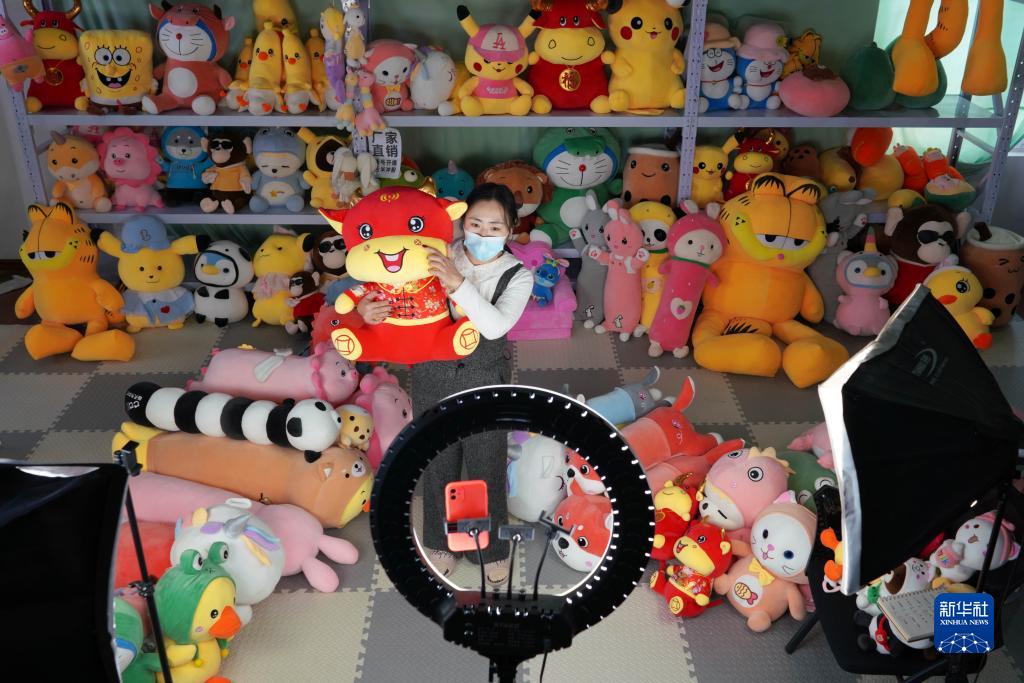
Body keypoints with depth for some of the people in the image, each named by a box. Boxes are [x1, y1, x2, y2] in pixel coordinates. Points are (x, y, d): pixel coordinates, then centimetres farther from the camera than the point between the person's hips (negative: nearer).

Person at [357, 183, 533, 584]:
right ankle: (441, 542, 39)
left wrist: (459, 283, -37)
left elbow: (496, 326, -28)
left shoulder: (517, 276, -12)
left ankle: (491, 549, 33)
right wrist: (365, 305, -22)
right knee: (438, 464, 17)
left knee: (486, 466, 10)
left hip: (485, 381, -2)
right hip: (432, 375, 2)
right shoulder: (439, 257, -9)